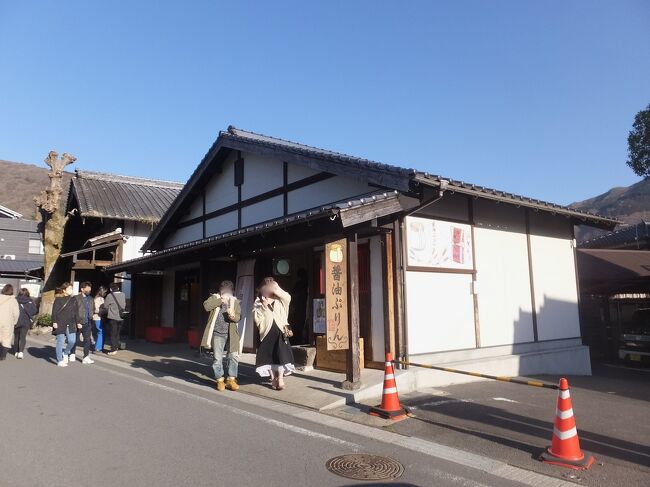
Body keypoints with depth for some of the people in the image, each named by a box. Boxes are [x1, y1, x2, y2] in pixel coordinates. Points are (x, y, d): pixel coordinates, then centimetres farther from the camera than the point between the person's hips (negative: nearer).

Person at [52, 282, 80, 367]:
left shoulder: (73, 299, 10)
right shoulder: (58, 299, -4)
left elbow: (76, 312, 12)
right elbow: (54, 311, -6)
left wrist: (78, 322, 9)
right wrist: (54, 322, -13)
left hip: (70, 324, 4)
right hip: (60, 324, -4)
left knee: (72, 341, -2)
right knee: (60, 342, 2)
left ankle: (66, 354, 26)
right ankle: (60, 360, 12)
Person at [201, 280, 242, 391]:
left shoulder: (236, 302, 7)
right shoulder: (215, 298, 5)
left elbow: (238, 317, -2)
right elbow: (206, 305, -14)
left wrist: (233, 315, -25)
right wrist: (220, 300, -18)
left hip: (230, 335, 1)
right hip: (217, 334, -1)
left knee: (233, 356, -2)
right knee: (218, 358, 3)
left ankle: (231, 379, 11)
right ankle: (220, 380, 15)